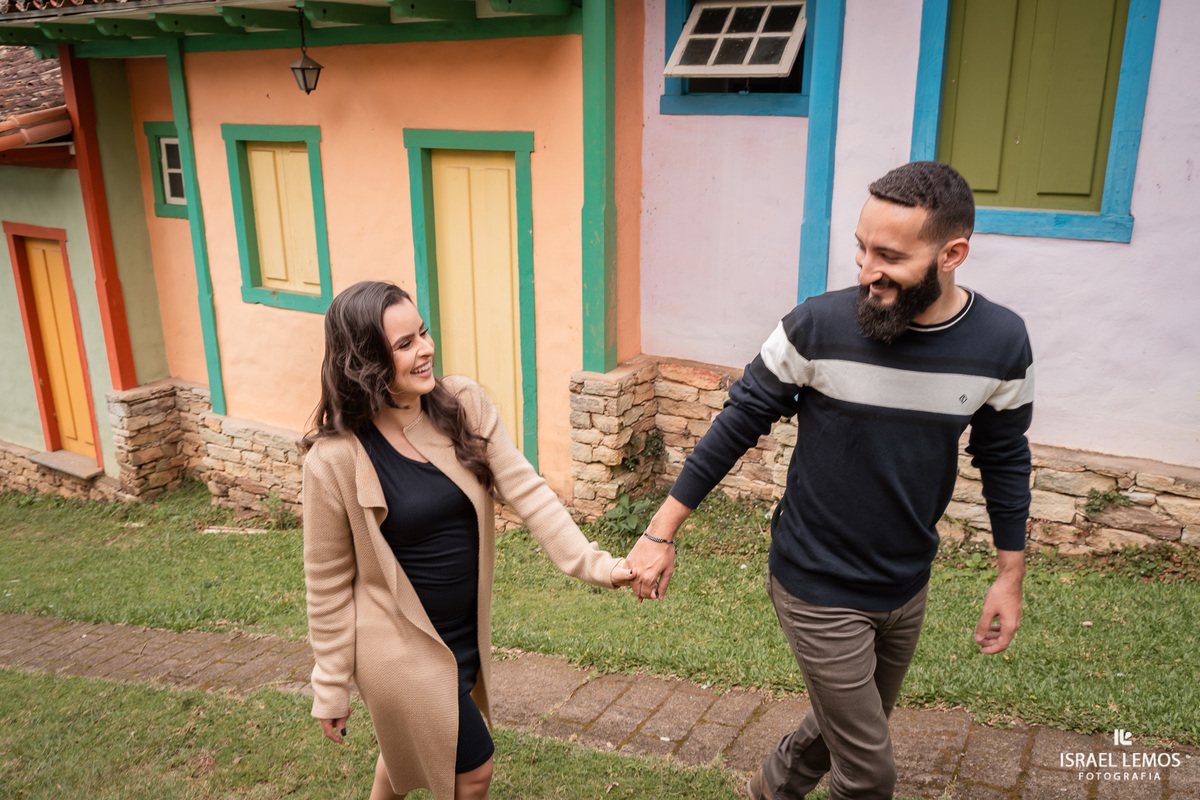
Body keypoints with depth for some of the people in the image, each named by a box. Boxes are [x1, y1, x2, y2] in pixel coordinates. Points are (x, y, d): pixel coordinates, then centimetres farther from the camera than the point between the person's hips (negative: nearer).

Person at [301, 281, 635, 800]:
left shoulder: (464, 403, -10)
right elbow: (328, 582, -12)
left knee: (409, 747, 28)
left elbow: (525, 490, -13)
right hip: (404, 649, -5)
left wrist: (592, 562, -23)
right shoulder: (335, 459, -21)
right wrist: (331, 688, -5)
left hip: (468, 632, 5)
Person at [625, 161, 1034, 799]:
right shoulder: (818, 327, -20)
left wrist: (1010, 574, 9)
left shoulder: (1000, 342, -10)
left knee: (853, 723, 25)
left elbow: (1004, 460, 5)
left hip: (907, 587, 4)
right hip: (819, 590, -4)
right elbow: (738, 424, -10)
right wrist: (661, 532, -9)